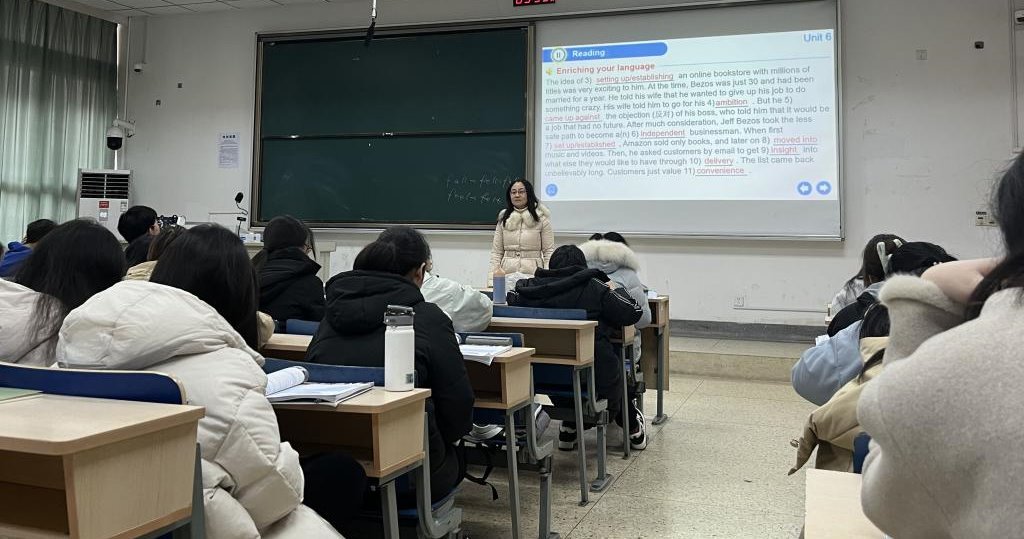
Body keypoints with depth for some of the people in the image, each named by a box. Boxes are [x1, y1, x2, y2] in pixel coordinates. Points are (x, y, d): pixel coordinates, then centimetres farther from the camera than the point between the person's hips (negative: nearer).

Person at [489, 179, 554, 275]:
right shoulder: (503, 218, 11)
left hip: (532, 272, -2)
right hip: (507, 273, 2)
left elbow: (549, 251, 1)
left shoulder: (541, 218, 3)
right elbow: (496, 251, 10)